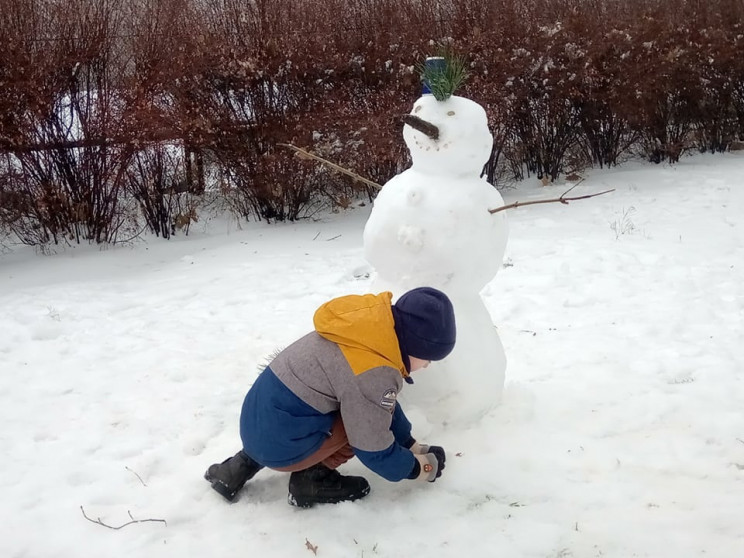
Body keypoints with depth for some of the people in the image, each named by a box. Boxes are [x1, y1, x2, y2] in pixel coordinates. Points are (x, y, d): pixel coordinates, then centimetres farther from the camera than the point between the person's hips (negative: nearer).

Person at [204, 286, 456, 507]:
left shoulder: (370, 331, 4)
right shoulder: (373, 375, -23)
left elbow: (385, 404, 19)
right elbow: (374, 451, -11)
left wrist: (411, 445, 23)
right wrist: (417, 467, 5)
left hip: (256, 423, 9)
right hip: (280, 444, -8)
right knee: (368, 415, -6)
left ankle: (243, 465, 22)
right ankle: (312, 478, 4)